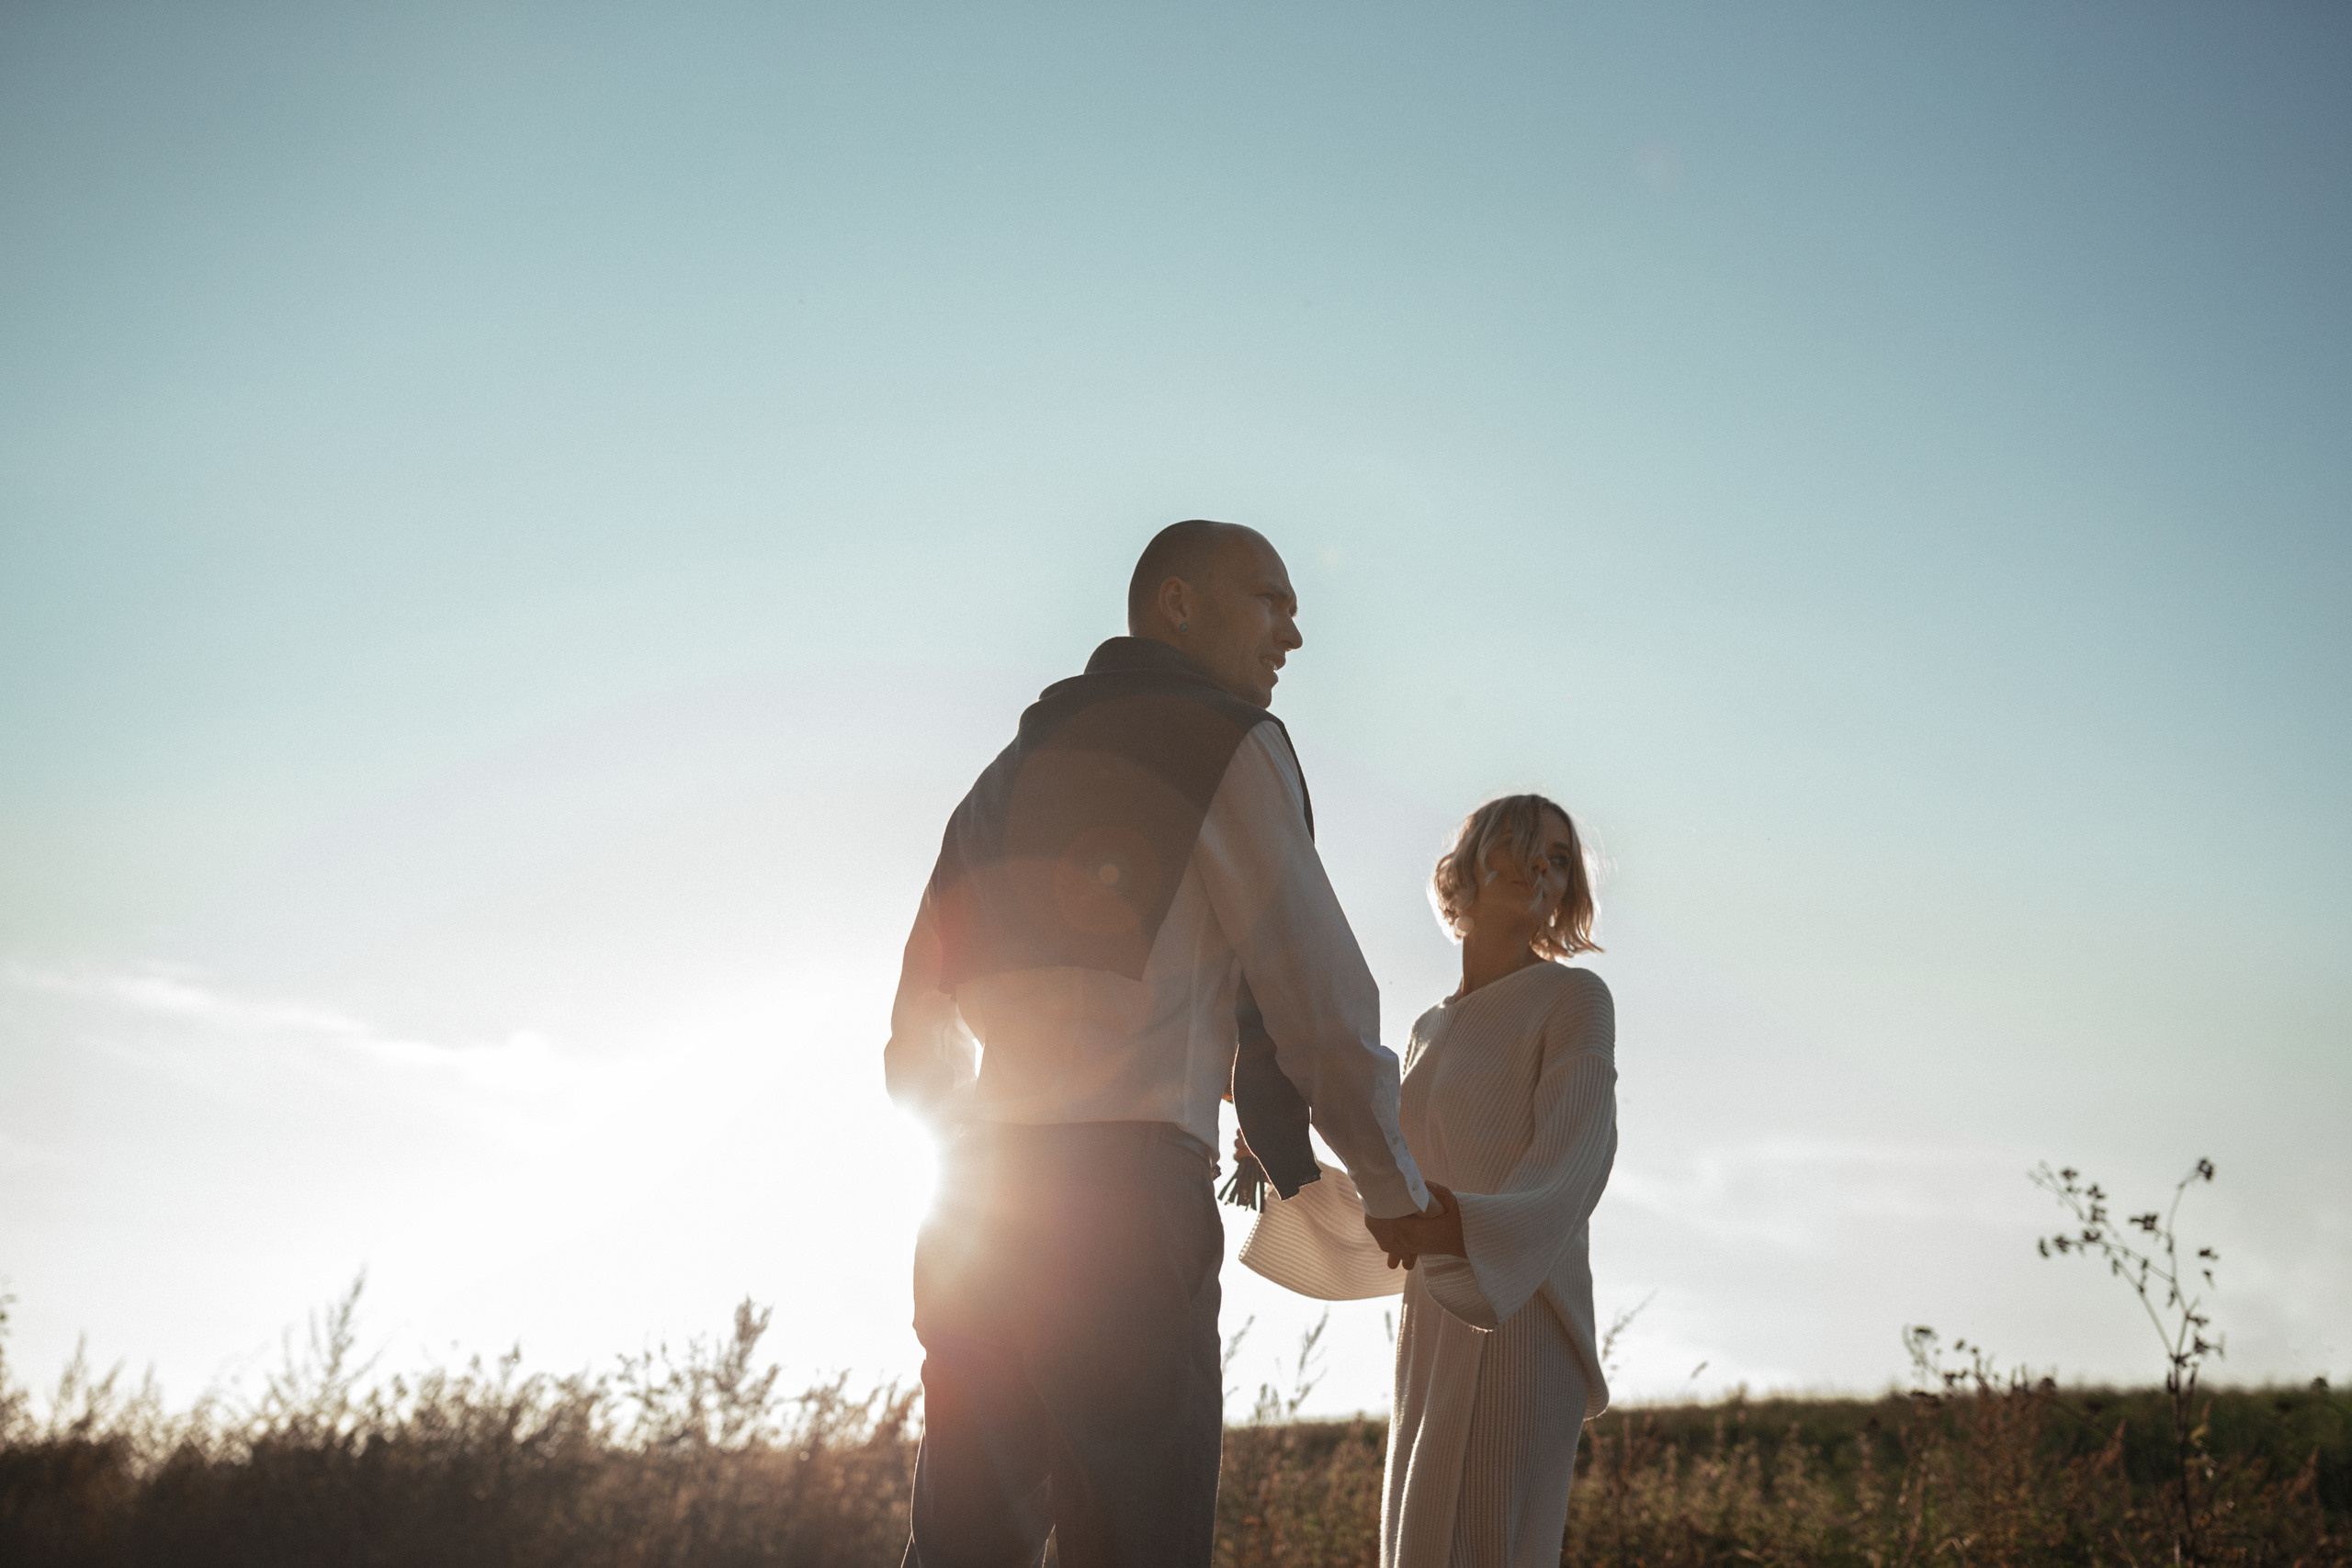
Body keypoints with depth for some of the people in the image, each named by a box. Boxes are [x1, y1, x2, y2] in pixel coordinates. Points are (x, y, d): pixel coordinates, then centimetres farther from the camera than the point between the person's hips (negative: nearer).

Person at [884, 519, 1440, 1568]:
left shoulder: (1008, 771, 25)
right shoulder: (1225, 742, 3)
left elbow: (916, 1055, 24)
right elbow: (1316, 996, -1)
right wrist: (1394, 1194, 11)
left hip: (972, 1213, 8)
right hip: (1127, 1190, -7)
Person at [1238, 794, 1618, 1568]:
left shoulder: (1572, 998, 0)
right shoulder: (1430, 1032, 21)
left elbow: (1568, 1173, -15)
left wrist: (1463, 1226, -33)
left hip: (1514, 1327, -7)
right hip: (1431, 1331, 7)